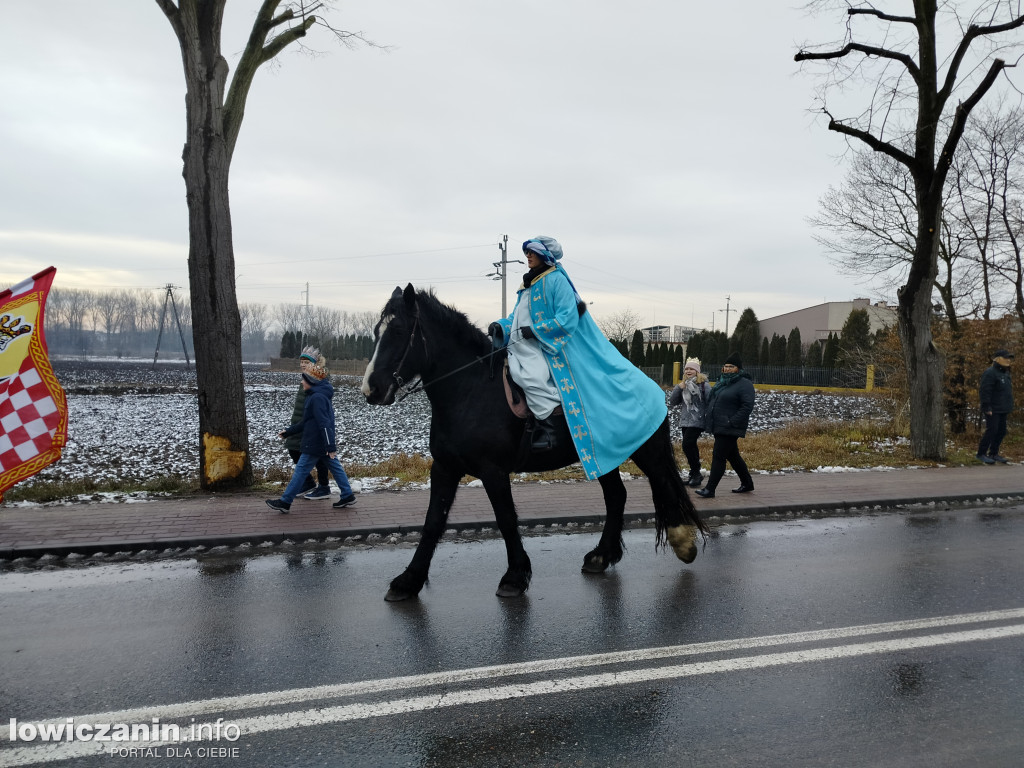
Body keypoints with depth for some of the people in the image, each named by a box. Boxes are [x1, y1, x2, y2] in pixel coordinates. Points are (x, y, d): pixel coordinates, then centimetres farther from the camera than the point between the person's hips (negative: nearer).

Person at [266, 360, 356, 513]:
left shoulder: (317, 398, -18)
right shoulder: (316, 396, 15)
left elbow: (324, 423, -24)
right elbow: (306, 422, 21)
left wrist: (330, 446, -27)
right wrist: (288, 432, 23)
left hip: (315, 444, -10)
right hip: (325, 443, 10)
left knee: (301, 471, -3)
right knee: (335, 467, 11)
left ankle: (285, 502, 4)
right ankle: (348, 496, 15)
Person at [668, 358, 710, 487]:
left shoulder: (703, 384, -6)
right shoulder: (683, 385, 14)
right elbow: (672, 402, 9)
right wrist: (678, 388, -5)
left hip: (697, 421, -7)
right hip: (685, 421, 7)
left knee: (687, 445, -16)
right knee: (691, 447, 10)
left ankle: (696, 473, -4)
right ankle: (694, 475, 19)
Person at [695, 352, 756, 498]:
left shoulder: (745, 384, -11)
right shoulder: (721, 382, 16)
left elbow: (747, 407, -18)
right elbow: (711, 400, 27)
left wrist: (732, 422, -22)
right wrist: (707, 416, 14)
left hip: (729, 429, -9)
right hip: (718, 426, 9)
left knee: (718, 457, -9)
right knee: (733, 456, 17)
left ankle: (710, 489, -6)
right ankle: (747, 483, 30)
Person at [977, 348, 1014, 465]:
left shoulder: (1005, 372, 15)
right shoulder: (990, 373, -15)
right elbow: (984, 391, -20)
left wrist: (1008, 406, 18)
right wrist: (987, 408, -22)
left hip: (1002, 409, 9)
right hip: (993, 410, -9)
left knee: (1001, 431, 11)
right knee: (992, 431, -8)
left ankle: (993, 453, 21)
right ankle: (981, 454, 2)